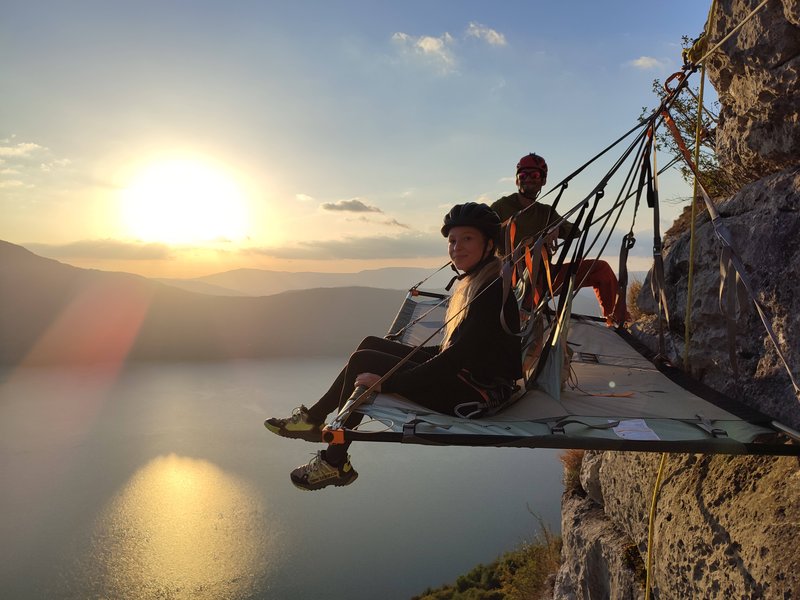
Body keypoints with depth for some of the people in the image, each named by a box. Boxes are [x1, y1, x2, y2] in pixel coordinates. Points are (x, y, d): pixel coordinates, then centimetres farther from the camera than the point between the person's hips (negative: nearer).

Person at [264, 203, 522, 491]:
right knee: (370, 344, 9)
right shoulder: (475, 282, 11)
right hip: (462, 375, 10)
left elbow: (459, 356, -26)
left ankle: (334, 462, 0)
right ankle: (313, 418, 15)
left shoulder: (493, 290, -20)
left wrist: (387, 383, -25)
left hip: (471, 394, -10)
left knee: (363, 361, -11)